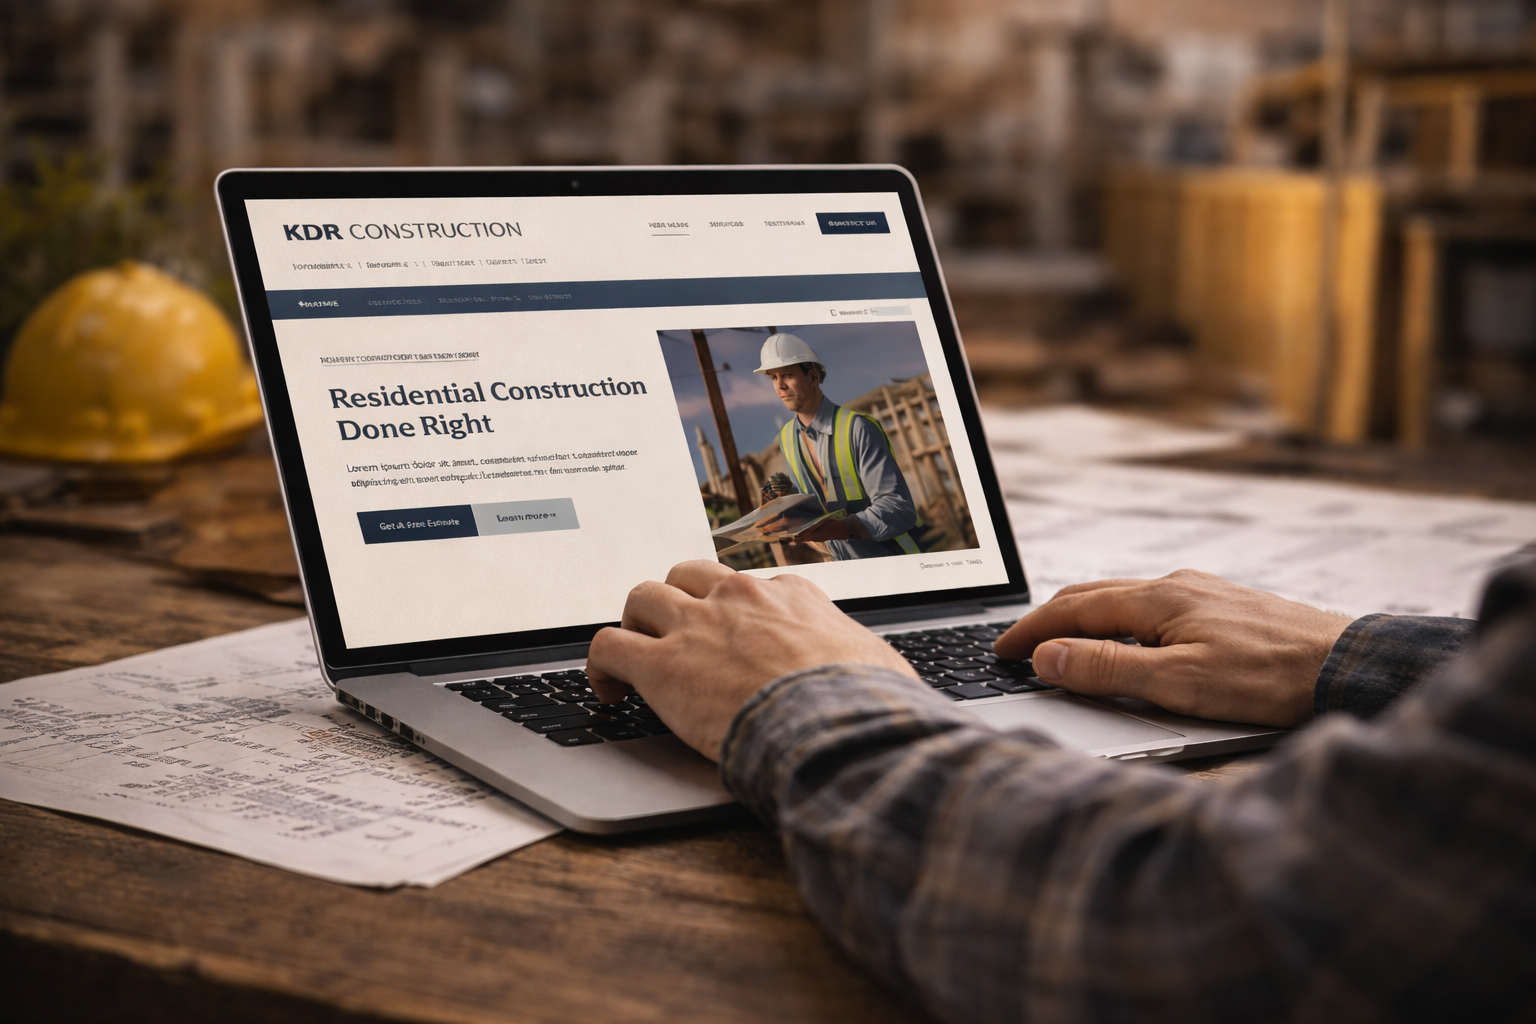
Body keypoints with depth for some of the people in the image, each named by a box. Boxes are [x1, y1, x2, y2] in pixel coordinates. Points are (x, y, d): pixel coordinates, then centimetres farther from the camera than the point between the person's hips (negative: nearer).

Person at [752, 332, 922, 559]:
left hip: (893, 559, -6)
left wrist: (841, 528, -36)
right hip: (844, 568, 6)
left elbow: (900, 508, -23)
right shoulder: (786, 437, 6)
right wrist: (787, 496, -4)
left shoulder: (857, 429, -16)